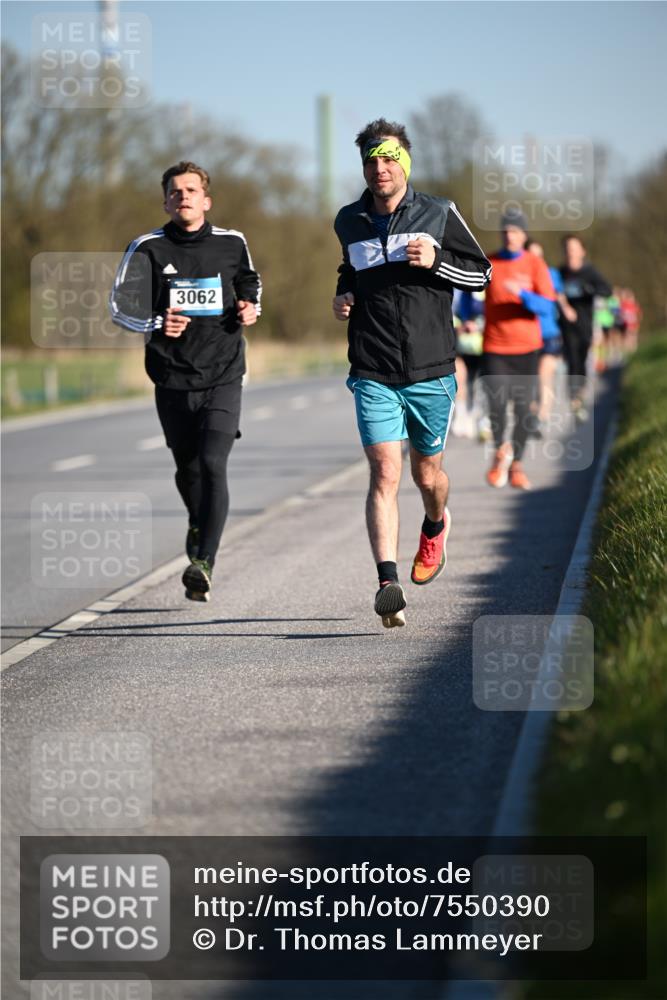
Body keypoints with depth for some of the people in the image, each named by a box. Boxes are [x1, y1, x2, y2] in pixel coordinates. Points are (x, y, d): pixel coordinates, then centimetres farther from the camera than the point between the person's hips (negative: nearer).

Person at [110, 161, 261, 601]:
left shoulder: (232, 243, 5)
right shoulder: (148, 248, 0)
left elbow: (249, 282, 24)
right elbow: (120, 304, -6)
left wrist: (250, 309, 2)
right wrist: (156, 324, -25)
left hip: (223, 377, -1)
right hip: (173, 378, 1)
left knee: (213, 464, -18)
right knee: (187, 471, 12)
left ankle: (203, 563, -23)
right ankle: (200, 525, 45)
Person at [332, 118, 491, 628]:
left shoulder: (439, 214, 0)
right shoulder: (349, 222, 8)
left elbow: (482, 273, 6)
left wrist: (435, 260, -11)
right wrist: (343, 297, 6)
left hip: (431, 370, 0)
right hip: (373, 373, 0)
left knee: (427, 473, 13)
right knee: (385, 474, -14)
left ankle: (435, 527, 48)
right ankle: (388, 583, -21)